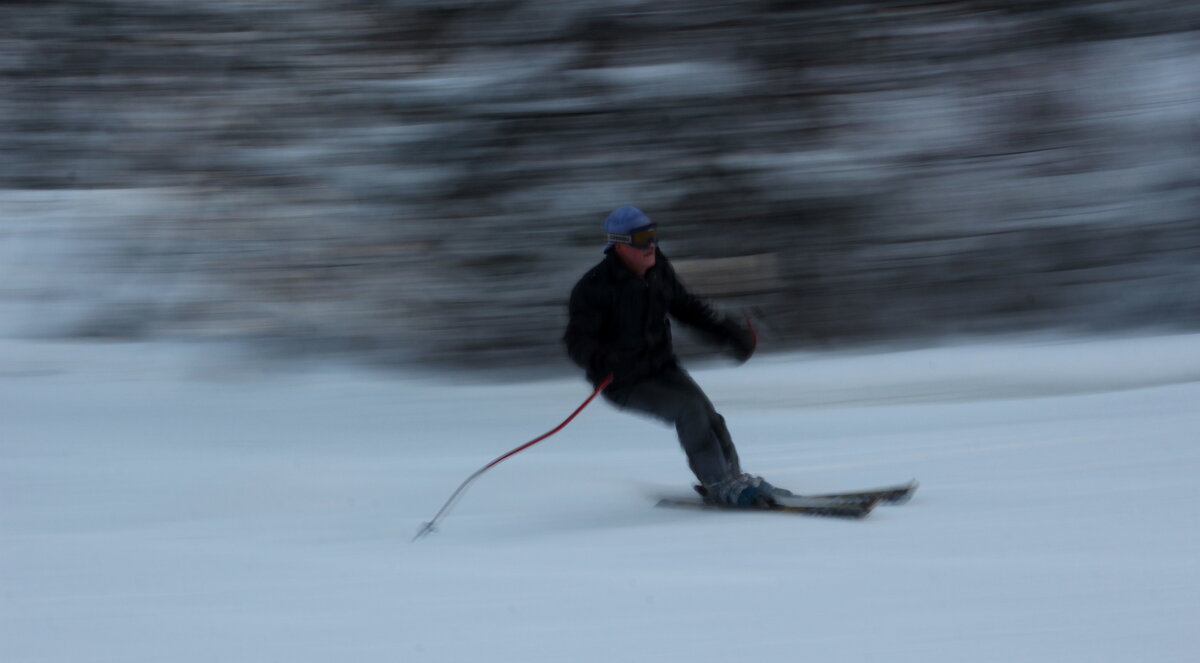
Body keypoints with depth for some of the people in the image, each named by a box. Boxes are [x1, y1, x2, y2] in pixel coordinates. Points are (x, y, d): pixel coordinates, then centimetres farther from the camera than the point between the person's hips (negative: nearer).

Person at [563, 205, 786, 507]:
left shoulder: (659, 270, 0)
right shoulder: (595, 287, -19)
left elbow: (687, 307, 15)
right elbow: (577, 340, -22)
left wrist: (728, 332, 9)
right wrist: (602, 361, -42)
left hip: (662, 366, 6)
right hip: (624, 382, -6)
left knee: (708, 417, -10)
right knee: (688, 408, -24)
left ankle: (733, 478, 8)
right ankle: (718, 485, -16)